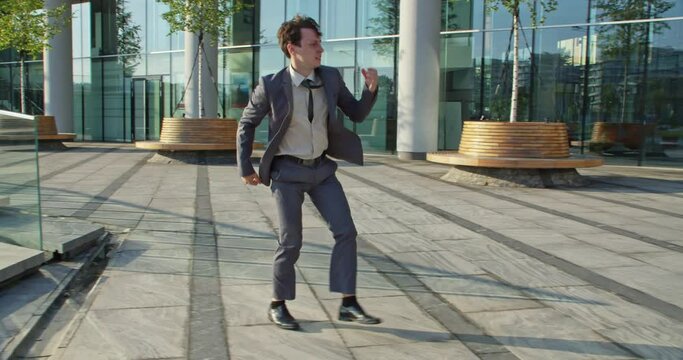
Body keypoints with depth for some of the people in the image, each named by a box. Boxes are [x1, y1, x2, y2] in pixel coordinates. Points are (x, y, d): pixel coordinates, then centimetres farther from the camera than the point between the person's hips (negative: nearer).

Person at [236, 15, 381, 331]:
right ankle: (278, 305, 19)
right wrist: (245, 168, -2)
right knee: (291, 241, -2)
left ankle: (348, 304, 5)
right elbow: (246, 124, -1)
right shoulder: (272, 85, -15)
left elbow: (357, 114, 4)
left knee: (345, 231, -4)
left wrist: (371, 88, -15)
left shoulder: (331, 77, -5)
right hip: (288, 171, -4)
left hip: (322, 168, 4)